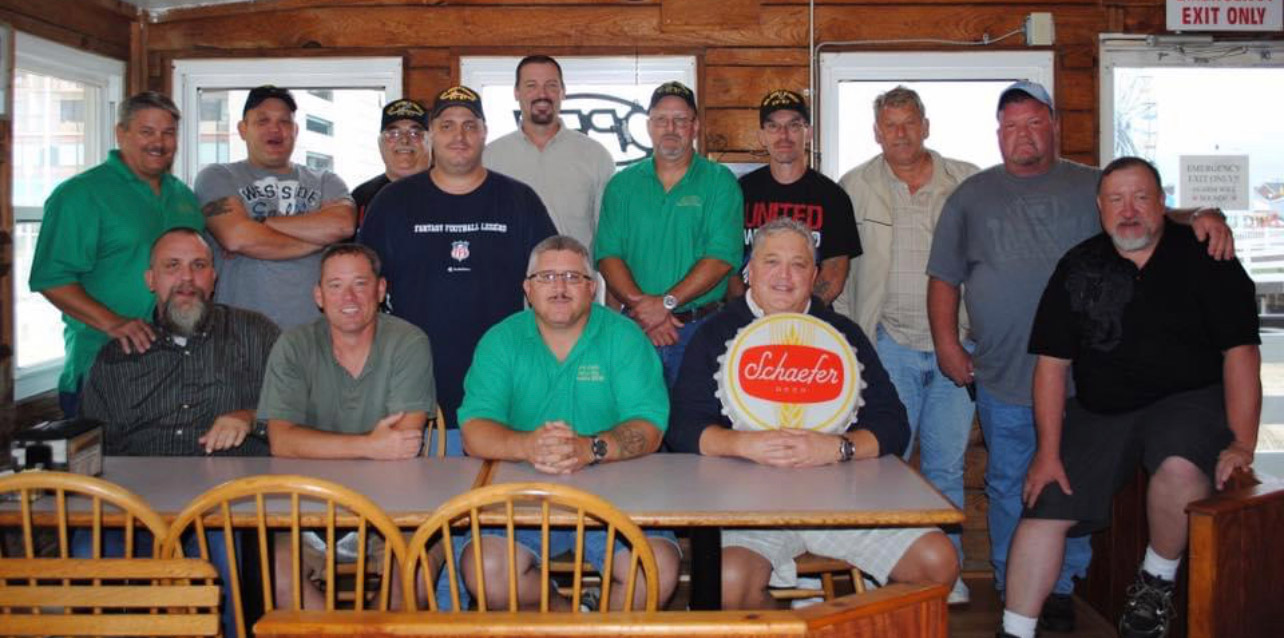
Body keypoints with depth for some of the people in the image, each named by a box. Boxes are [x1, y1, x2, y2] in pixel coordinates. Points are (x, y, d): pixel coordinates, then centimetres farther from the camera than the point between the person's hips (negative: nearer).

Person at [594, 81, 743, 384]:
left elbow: (722, 256, -8)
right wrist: (644, 308, -13)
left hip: (701, 327, -2)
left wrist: (667, 302, -16)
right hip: (635, 327, 2)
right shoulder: (622, 185, 10)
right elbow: (608, 255, 1)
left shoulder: (720, 182, 3)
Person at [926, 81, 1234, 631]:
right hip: (1003, 379, 0)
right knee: (1009, 488, 8)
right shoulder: (972, 197, 7)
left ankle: (1061, 590, 24)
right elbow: (943, 278, 8)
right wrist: (947, 345, 0)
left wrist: (1198, 218, -20)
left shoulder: (1093, 187, 8)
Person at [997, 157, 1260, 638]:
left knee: (1179, 468, -34)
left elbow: (1240, 352, -7)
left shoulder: (1204, 259, -3)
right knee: (1046, 507, -9)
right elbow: (1052, 364, 3)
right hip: (1100, 411, 3)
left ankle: (1157, 582, -6)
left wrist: (1242, 443, -17)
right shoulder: (1078, 268, 4)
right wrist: (1048, 452, -4)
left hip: (1189, 399, -3)